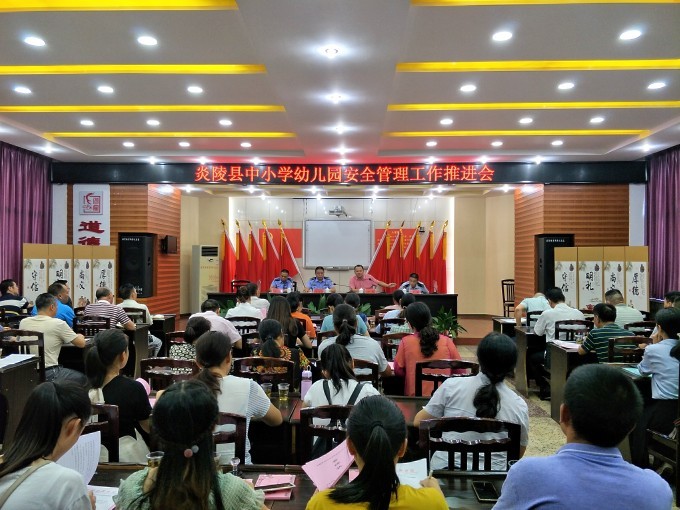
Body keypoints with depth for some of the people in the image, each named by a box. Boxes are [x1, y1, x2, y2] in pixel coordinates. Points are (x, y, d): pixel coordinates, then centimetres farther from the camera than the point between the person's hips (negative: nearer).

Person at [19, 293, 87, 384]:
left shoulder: (23, 322, 2)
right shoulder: (58, 323, -13)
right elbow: (81, 344, -7)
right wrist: (80, 336, 17)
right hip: (48, 374, -7)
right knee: (82, 378, 17)